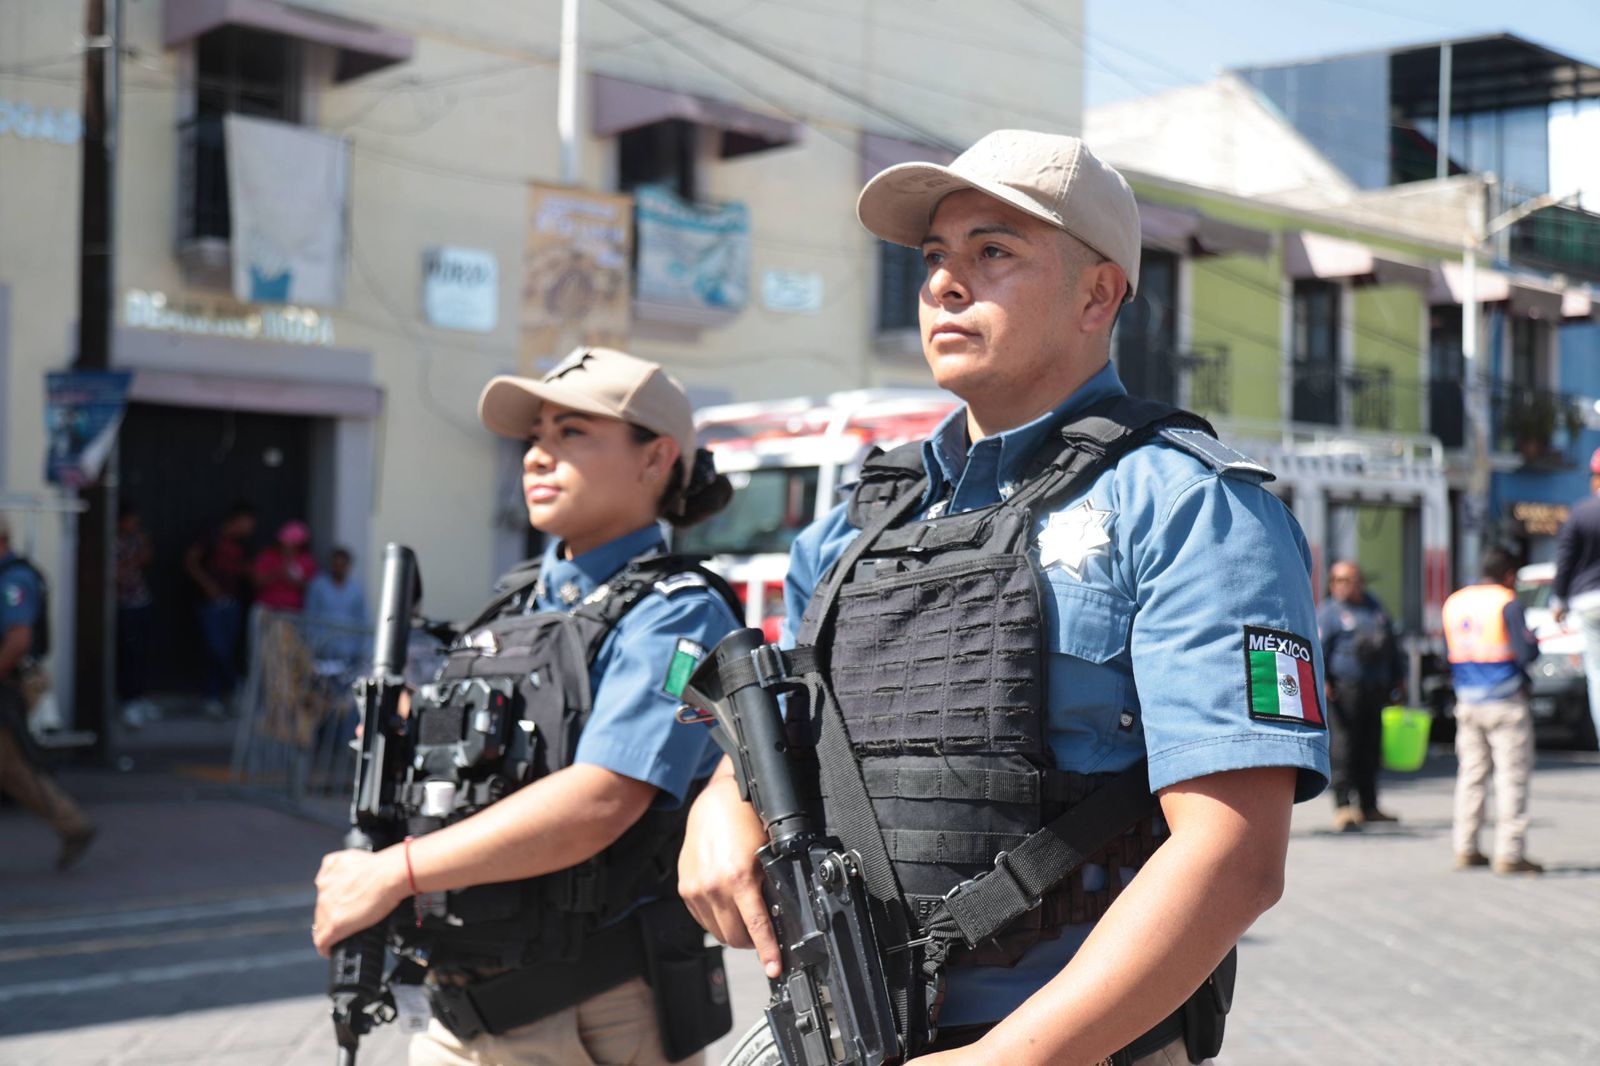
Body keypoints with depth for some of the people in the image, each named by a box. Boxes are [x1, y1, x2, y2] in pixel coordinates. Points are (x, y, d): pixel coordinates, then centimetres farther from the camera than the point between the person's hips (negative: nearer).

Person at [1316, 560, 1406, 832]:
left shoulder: (1374, 606, 19)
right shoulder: (1329, 611, -2)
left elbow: (1392, 644, 27)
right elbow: (1317, 648, -12)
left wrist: (1399, 677, 25)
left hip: (1375, 688, 7)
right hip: (1345, 688, -7)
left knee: (1371, 748, 11)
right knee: (1344, 747, -10)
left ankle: (1368, 806, 20)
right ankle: (1343, 807, -9)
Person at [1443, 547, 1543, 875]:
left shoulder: (1453, 602, 11)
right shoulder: (1507, 603, -9)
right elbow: (1526, 653, -13)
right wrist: (1534, 642, 7)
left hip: (1467, 702, 6)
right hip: (1505, 703, -6)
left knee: (1471, 774, 11)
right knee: (1512, 776, -3)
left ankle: (1465, 848, 11)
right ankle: (1509, 854, -6)